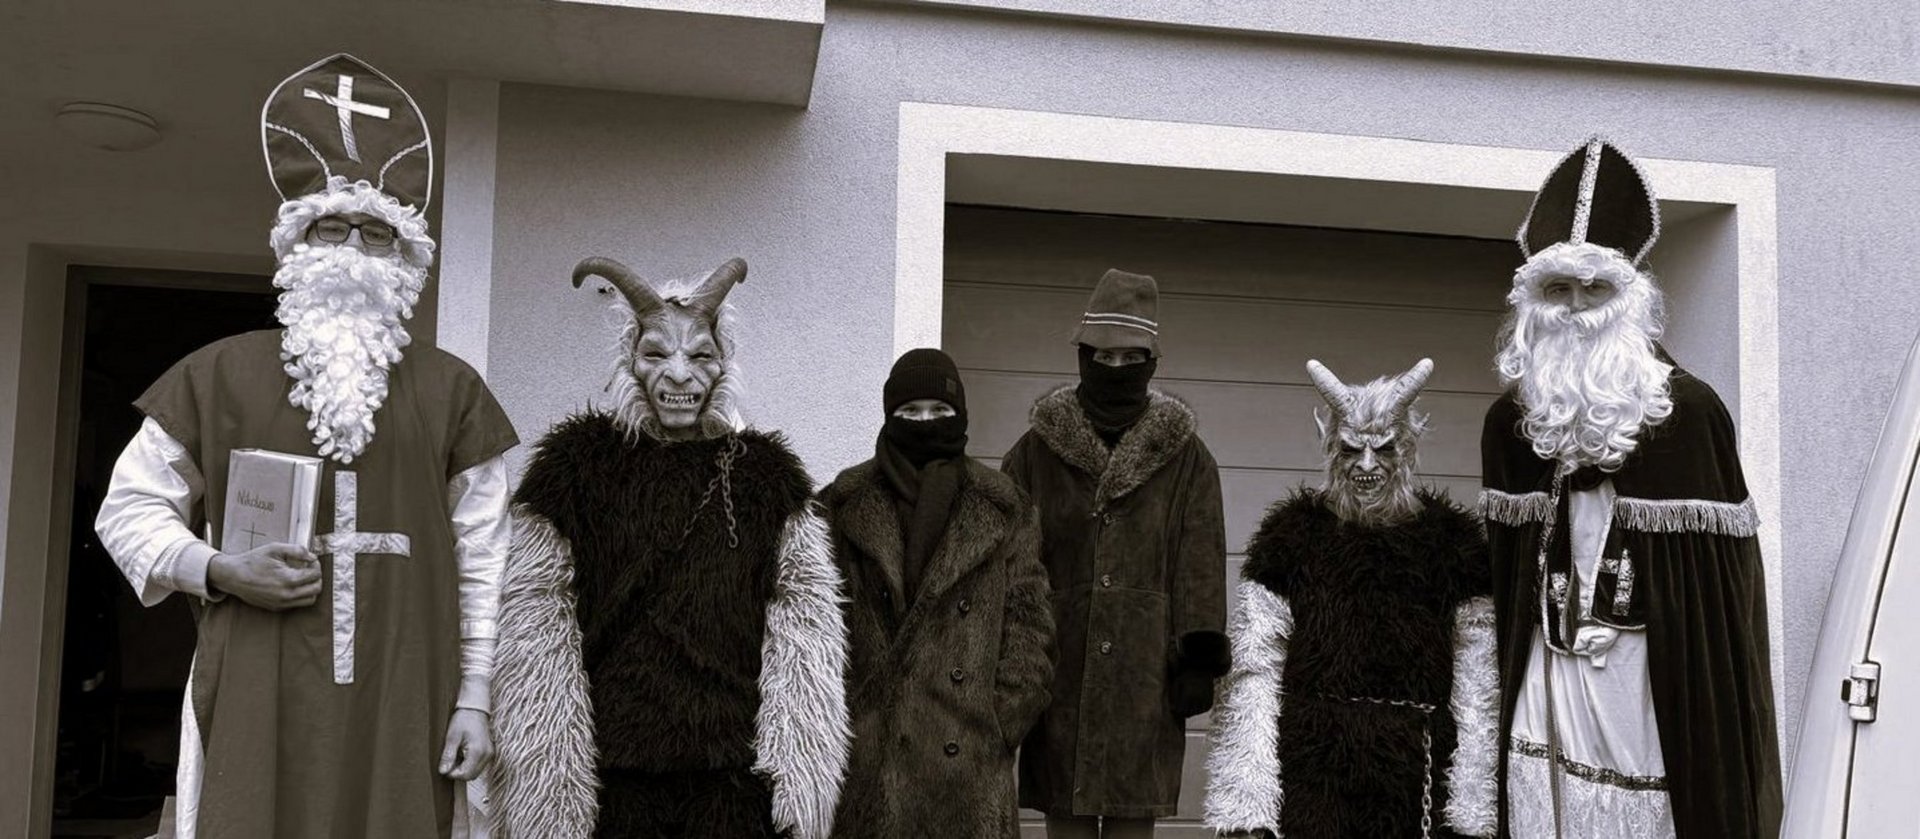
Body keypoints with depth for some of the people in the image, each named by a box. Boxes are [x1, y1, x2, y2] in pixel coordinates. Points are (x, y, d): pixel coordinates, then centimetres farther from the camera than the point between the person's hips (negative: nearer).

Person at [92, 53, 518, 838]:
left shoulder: (451, 389, 9)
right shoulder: (219, 373, 8)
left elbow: (483, 561, 7)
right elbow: (129, 507, 12)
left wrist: (475, 697, 3)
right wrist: (215, 570, -6)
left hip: (401, 707, 0)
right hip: (257, 704, 0)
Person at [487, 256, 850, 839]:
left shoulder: (769, 479, 7)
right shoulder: (574, 467, 2)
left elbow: (802, 635, 4)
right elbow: (534, 647, -1)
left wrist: (799, 787, -3)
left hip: (734, 788, 1)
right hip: (608, 784, -1)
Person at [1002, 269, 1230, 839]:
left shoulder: (1187, 459, 7)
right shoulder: (1035, 453, 6)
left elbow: (1200, 564, 2)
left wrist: (1200, 658, -4)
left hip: (1147, 670, 0)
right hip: (1060, 667, 0)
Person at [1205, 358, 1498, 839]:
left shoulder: (1452, 542, 5)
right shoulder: (1293, 534, 3)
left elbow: (1477, 684, 3)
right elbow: (1254, 671, 0)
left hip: (1417, 782, 1)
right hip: (1311, 775, -1)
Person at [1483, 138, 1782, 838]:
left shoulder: (1690, 412, -5)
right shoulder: (1509, 421, 6)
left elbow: (1728, 577, -4)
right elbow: (1497, 576, 10)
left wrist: (1726, 720, -7)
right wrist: (1500, 692, 6)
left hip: (1659, 676, -3)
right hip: (1544, 673, 3)